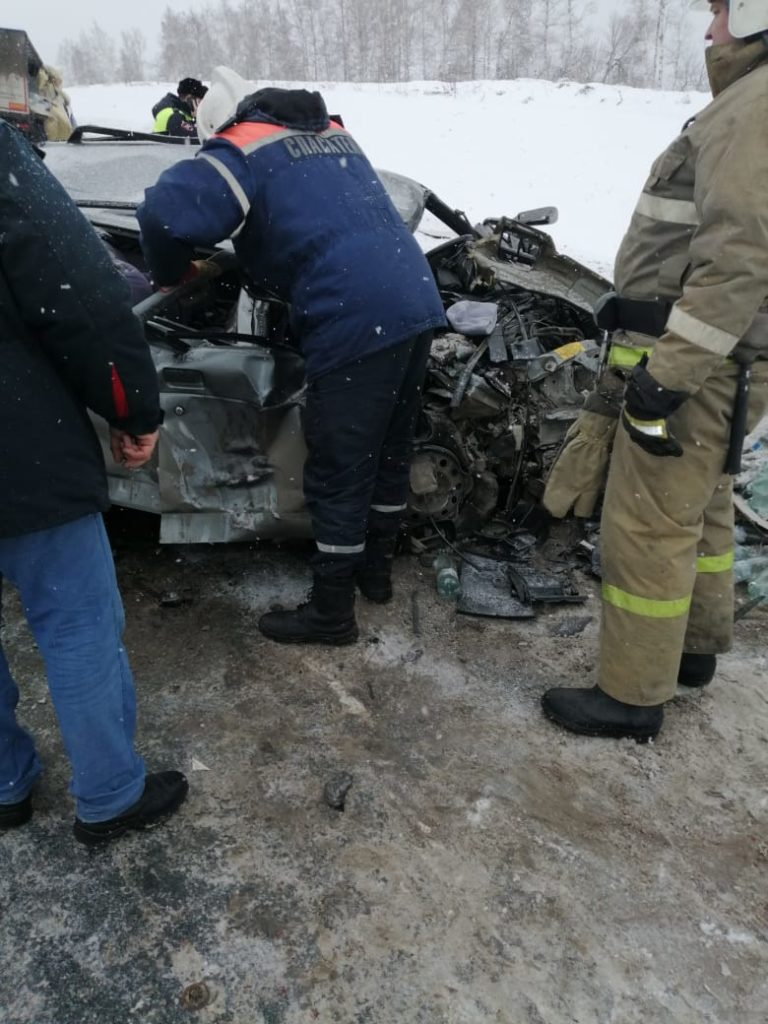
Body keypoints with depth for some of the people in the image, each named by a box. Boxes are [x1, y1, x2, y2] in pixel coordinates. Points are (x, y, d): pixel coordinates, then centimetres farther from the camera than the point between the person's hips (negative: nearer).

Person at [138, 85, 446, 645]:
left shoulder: (245, 150, 2)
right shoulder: (334, 134, 26)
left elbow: (164, 212, -13)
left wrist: (172, 276, 8)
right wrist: (241, 261, 38)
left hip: (355, 323, -8)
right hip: (417, 303, 8)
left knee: (338, 473, 3)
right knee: (390, 451, 20)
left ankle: (331, 612, 16)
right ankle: (377, 566, 37)